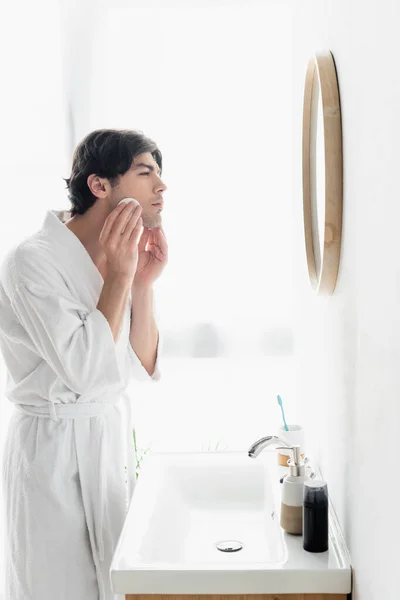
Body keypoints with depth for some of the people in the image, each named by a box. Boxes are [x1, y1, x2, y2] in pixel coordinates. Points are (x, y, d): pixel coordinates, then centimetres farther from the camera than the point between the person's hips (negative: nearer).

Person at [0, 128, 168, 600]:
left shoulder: (119, 258, 5)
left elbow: (143, 369, 1)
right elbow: (84, 371, -24)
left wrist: (144, 282, -9)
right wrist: (118, 277, -19)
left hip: (113, 438, 7)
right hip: (57, 450, -7)